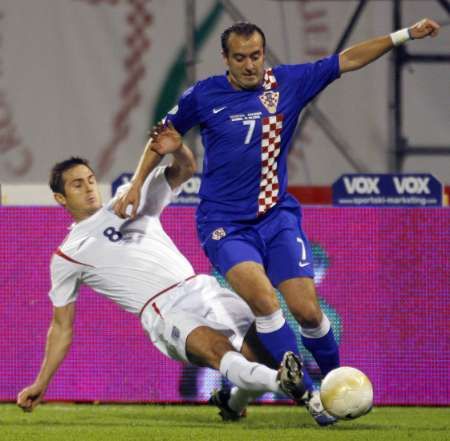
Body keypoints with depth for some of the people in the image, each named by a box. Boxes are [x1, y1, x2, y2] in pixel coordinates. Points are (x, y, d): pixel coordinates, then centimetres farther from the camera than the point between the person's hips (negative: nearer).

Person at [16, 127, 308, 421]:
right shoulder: (67, 256, 13)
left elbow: (186, 169, 16)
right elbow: (62, 325, 17)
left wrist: (175, 147, -8)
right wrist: (41, 384, 12)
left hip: (202, 287, 5)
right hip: (164, 312, -5)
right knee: (218, 349, -34)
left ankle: (234, 403, 18)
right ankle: (279, 381, -63)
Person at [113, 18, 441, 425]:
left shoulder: (288, 83, 2)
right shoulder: (204, 95, -2)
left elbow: (347, 60, 5)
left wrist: (404, 35, 1)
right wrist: (136, 186, 8)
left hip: (278, 218, 2)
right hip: (225, 225, -2)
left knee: (308, 311, -8)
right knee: (263, 297, -26)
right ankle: (308, 395, -19)